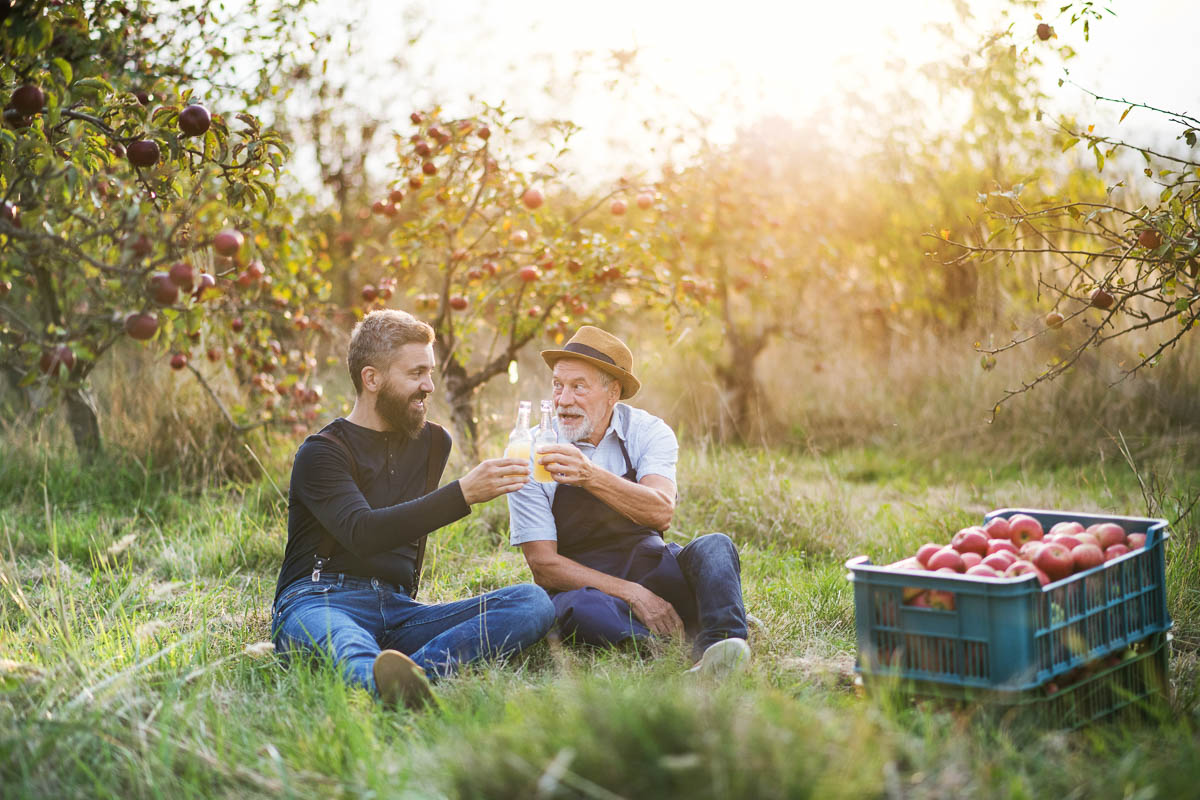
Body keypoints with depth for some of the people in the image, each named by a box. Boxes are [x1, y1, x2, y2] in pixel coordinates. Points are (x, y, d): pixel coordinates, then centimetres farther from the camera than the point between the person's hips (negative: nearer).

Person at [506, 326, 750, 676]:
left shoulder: (649, 432, -3)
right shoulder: (531, 454, -6)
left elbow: (661, 513, -23)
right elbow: (543, 564, -10)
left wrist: (591, 476, -41)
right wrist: (631, 594, -22)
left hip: (651, 570, 2)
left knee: (713, 548, -25)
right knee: (582, 609, -36)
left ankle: (722, 643, -49)